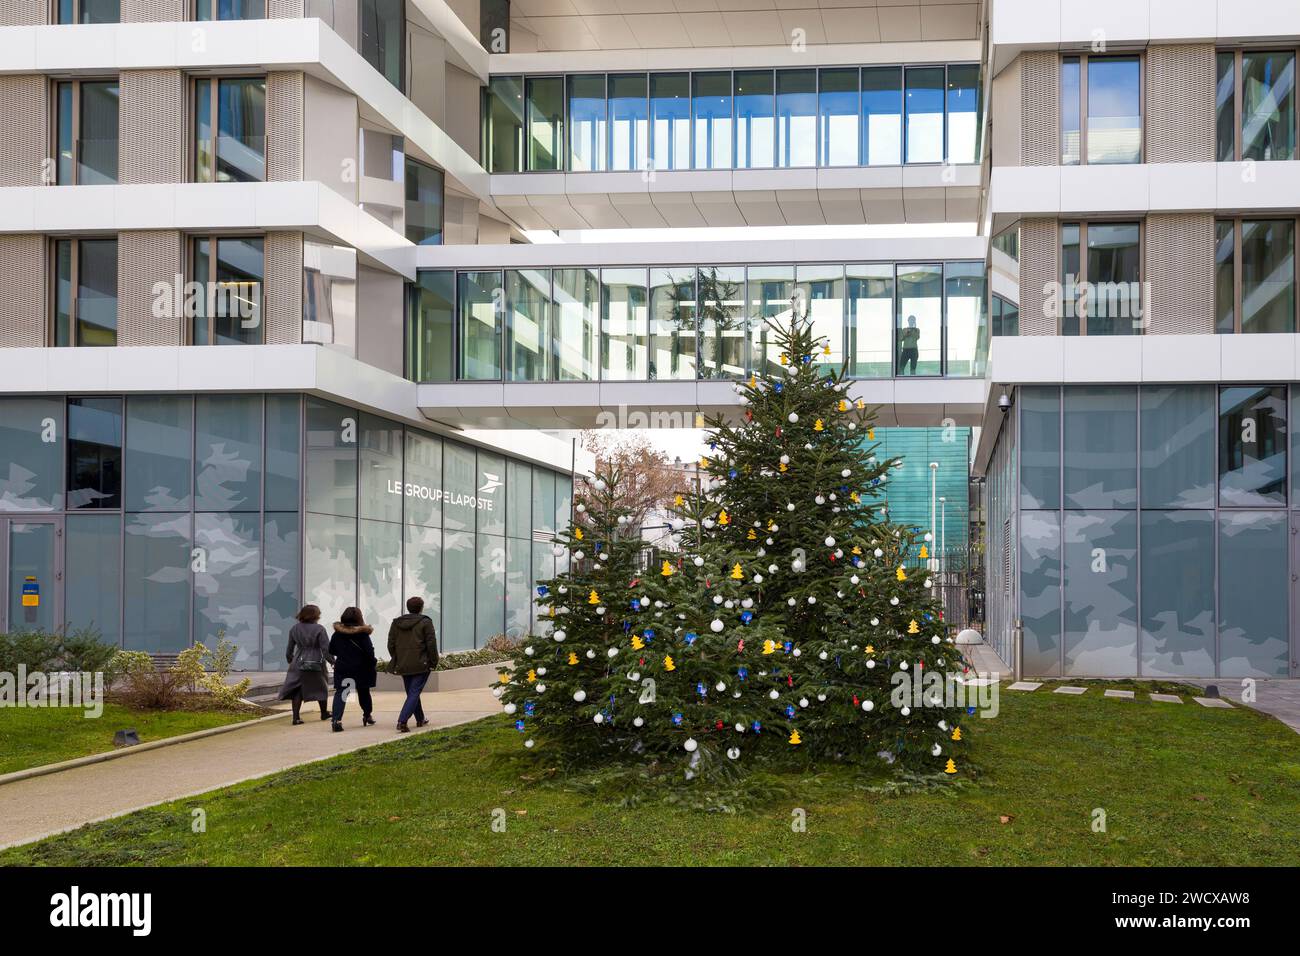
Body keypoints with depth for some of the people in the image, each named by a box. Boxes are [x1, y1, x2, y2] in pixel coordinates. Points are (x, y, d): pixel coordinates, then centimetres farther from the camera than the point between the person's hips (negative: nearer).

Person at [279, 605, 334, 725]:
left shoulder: (294, 629, 3)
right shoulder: (319, 629, -11)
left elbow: (289, 649, 11)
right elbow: (326, 649, -14)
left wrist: (290, 661, 25)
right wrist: (333, 662, -5)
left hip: (298, 664, 3)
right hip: (316, 664, -3)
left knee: (297, 690, 4)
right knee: (320, 688, 16)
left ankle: (296, 717, -7)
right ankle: (324, 713, 30)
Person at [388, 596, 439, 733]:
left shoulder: (396, 623, 9)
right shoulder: (425, 622, -6)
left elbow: (391, 644, 10)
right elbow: (431, 644, -9)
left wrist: (396, 661, 19)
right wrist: (434, 662, 0)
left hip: (402, 665, 5)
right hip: (421, 665, -5)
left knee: (411, 692, 19)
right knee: (414, 693, -6)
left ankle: (420, 719, 31)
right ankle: (402, 721, -21)